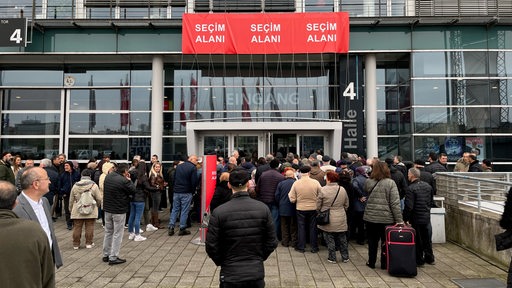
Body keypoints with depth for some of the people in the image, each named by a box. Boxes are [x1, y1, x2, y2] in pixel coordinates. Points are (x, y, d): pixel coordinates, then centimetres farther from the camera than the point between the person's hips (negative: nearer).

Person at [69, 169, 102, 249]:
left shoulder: (75, 186, 0)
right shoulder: (94, 185, -8)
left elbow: (71, 200, 8)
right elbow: (99, 199, -5)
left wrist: (70, 209, 22)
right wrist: (97, 205, 16)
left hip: (77, 212, 2)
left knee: (77, 228, 10)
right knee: (89, 227, 7)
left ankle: (76, 244, 18)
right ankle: (89, 243, 14)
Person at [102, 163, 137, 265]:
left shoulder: (108, 176, 2)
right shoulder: (123, 180, -22)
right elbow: (133, 191, -11)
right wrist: (129, 180, -2)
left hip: (107, 209, 8)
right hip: (119, 211, -8)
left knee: (108, 232, 18)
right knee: (117, 234, 2)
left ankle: (106, 255, 27)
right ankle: (113, 258, 6)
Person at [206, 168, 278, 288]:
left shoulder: (219, 212, -14)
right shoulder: (263, 208, -8)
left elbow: (211, 246, -9)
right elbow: (271, 242, -3)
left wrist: (222, 262, 8)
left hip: (230, 274, -2)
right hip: (257, 273, 2)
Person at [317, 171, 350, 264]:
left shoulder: (323, 190, -15)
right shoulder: (342, 190, -3)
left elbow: (318, 205, -7)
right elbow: (346, 205, 8)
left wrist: (320, 213, 12)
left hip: (327, 219, -3)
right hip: (341, 219, 4)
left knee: (330, 239, 9)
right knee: (342, 238, 16)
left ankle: (332, 258, 16)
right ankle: (345, 257, 26)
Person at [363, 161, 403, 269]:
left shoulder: (368, 182, -4)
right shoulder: (390, 183, -11)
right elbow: (395, 203, -13)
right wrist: (399, 220, -10)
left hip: (371, 217, 2)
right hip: (387, 218, -2)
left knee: (372, 240, 15)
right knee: (385, 241, 12)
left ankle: (371, 262, 25)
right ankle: (384, 263, 22)